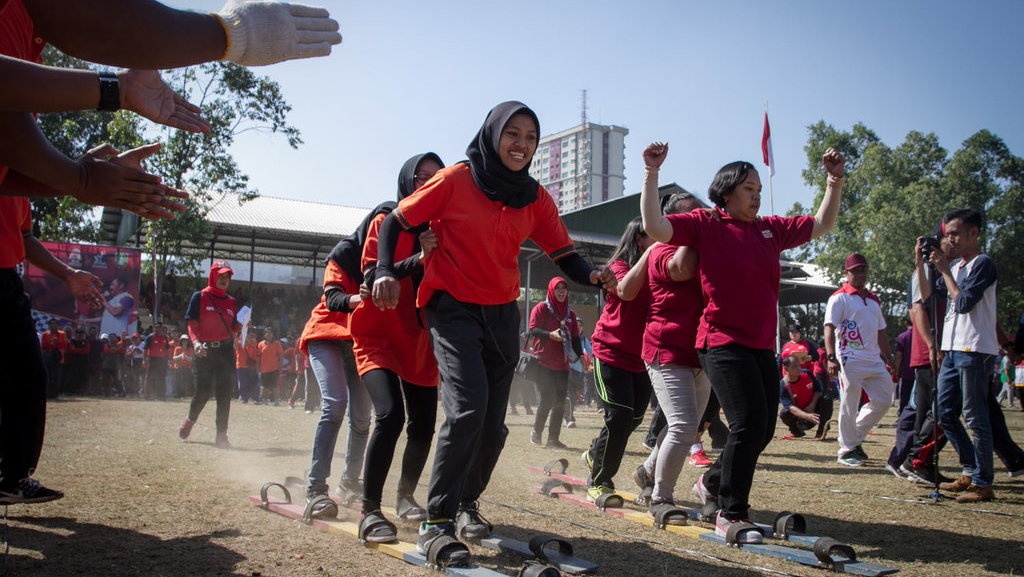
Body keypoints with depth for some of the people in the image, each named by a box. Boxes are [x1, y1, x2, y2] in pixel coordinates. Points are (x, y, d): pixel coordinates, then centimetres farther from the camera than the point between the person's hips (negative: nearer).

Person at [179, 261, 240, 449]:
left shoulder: (232, 302, 13)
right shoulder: (199, 297, 2)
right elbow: (192, 324, -5)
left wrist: (241, 325, -6)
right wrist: (195, 342, -22)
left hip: (226, 350, 3)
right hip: (204, 350, -3)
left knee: (225, 393, -2)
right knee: (203, 391, -3)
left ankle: (221, 435, 3)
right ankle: (189, 421, 28)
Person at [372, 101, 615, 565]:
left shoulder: (535, 198, 3)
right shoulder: (456, 181, -9)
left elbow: (562, 253, 1)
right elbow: (395, 222, -3)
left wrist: (593, 276, -20)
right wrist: (386, 272, -19)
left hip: (502, 316, 5)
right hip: (453, 309, -5)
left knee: (493, 423, 8)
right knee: (468, 408, -23)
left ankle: (467, 502, 33)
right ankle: (435, 523, -15)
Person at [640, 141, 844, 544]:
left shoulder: (770, 228, 15)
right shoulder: (705, 224, -1)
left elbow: (822, 224, 24)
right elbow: (655, 227, -14)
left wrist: (834, 180, 16)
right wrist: (652, 173, -16)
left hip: (762, 345, 7)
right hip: (723, 341, -7)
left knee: (763, 429, 10)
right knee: (749, 422, -17)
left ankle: (712, 483, 34)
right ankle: (730, 515, -5)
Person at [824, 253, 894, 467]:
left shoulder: (873, 300, 20)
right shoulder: (839, 298, -3)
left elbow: (880, 333, 24)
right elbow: (829, 328, -13)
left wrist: (889, 360, 19)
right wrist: (831, 357, -25)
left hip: (875, 360, 7)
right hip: (850, 360, -7)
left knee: (883, 400, 6)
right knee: (849, 406, -4)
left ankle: (854, 438, 21)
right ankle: (847, 450, 7)